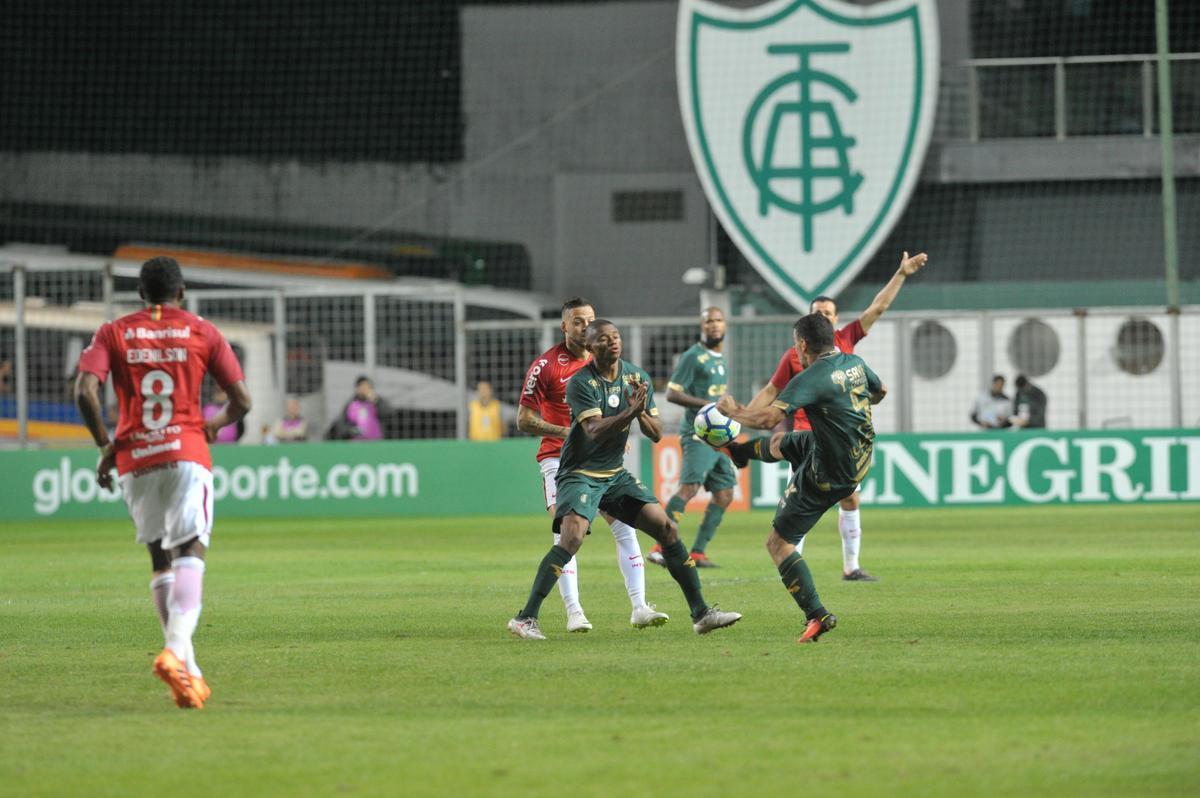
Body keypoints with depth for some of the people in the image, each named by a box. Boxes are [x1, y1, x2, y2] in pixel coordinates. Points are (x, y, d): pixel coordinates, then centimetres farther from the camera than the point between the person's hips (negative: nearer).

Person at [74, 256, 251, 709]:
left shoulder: (113, 334, 7)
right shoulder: (202, 333, 6)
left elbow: (85, 390, -9)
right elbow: (241, 401, 4)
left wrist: (105, 445, 2)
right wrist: (213, 425, 24)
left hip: (133, 462, 2)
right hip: (188, 453, -2)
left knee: (161, 560, 12)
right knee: (190, 554, -10)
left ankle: (188, 669, 8)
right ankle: (176, 650, -33)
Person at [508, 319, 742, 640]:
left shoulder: (637, 378, 2)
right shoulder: (581, 383, -16)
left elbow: (656, 434, 3)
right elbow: (595, 431, -28)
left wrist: (641, 413, -18)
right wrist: (630, 413, -41)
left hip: (616, 474, 6)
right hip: (580, 475, -6)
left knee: (668, 529, 0)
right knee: (571, 538, -26)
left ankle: (701, 613, 8)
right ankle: (525, 618, -22)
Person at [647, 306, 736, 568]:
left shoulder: (722, 360, 19)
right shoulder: (693, 357, -7)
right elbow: (672, 393, -13)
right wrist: (707, 404, -21)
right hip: (698, 434, -9)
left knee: (724, 494, 5)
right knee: (690, 487, -21)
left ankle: (698, 552, 10)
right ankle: (660, 548, -23)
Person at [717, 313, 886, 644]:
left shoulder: (811, 379, -26)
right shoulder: (854, 363, -1)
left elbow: (766, 418, -31)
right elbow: (879, 392, 20)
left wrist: (733, 409, -12)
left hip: (828, 475, -9)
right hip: (860, 456, 9)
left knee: (778, 542, 1)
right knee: (780, 443, 33)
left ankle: (817, 616, -6)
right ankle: (738, 451, 66)